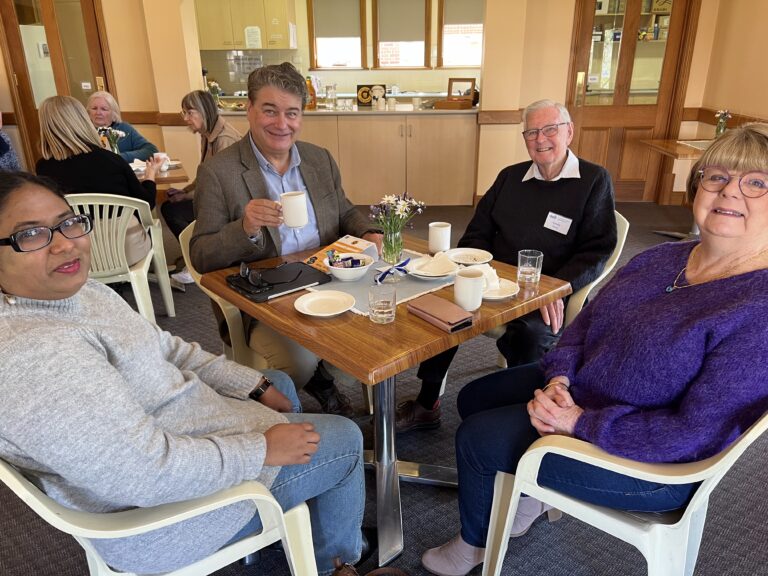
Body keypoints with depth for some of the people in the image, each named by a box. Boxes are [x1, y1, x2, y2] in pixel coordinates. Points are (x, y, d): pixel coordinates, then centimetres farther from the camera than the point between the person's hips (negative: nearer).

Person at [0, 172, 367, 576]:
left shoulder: (72, 290, -3)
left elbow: (165, 348, 5)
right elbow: (148, 473, -34)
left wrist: (259, 387, 2)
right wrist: (262, 449, -23)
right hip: (161, 515, -9)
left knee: (281, 384, 26)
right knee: (345, 439, 1)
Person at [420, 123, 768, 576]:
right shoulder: (661, 258, -1)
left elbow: (699, 434, -28)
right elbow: (587, 321, 5)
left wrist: (581, 422, -26)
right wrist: (559, 379, -14)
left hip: (645, 460, -8)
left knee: (477, 437, -4)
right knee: (474, 399, 14)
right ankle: (533, 491, 35)